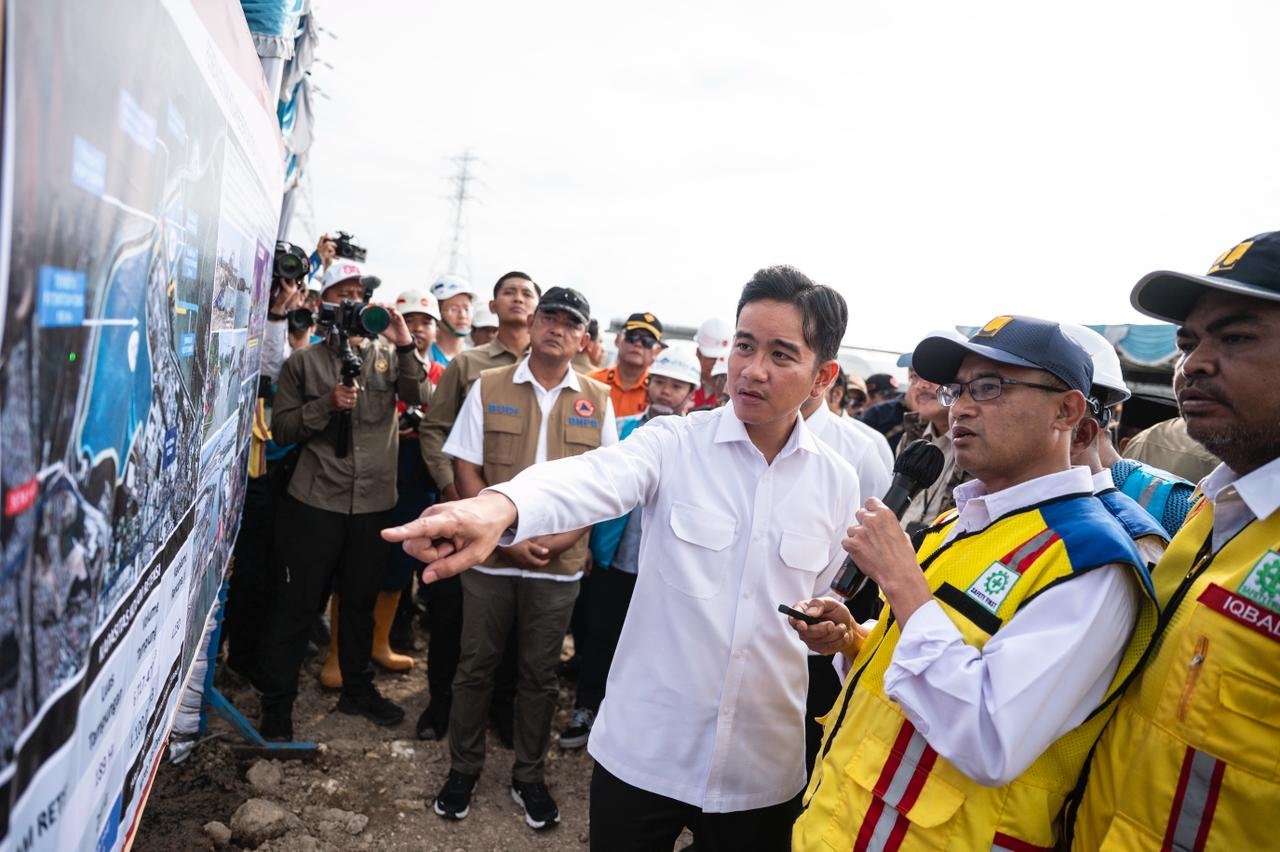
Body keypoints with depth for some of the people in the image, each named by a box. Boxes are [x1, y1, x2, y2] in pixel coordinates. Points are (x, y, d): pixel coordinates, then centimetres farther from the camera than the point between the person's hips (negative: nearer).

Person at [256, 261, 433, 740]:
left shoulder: (387, 356, 5)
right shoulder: (304, 361, 3)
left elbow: (422, 398, -9)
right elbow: (281, 428, 1)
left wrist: (405, 345, -19)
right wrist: (327, 404, -15)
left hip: (373, 502, 2)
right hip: (315, 502, -2)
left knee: (361, 602, 17)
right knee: (297, 606, 5)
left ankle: (357, 689, 35)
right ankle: (276, 705, 21)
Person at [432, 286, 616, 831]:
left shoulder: (597, 400, 2)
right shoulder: (489, 387, 0)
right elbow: (466, 469, -3)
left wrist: (568, 536, -12)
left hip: (559, 563, 1)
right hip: (491, 557, 0)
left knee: (540, 674, 12)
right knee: (476, 666, 12)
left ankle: (529, 777, 30)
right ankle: (463, 770, 31)